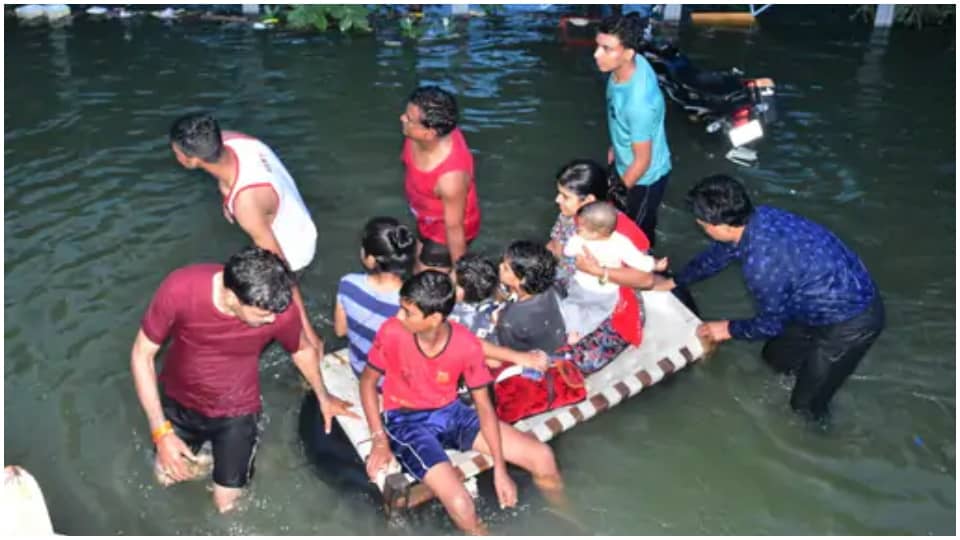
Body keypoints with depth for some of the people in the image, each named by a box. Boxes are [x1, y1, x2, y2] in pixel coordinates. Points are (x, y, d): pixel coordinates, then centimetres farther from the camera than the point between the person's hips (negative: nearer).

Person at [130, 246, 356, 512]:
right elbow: (142, 355, -19)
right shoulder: (179, 289, -34)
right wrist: (162, 432, -22)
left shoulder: (281, 312, -30)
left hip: (235, 411, -1)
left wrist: (323, 396, 8)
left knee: (226, 503, 5)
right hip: (179, 401, 1)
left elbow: (303, 349, -5)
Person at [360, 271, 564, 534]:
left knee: (542, 457, -7)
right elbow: (368, 380, -5)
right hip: (406, 421, -2)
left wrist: (500, 469, -11)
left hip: (450, 413, 3)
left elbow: (484, 406, -8)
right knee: (461, 505, -28)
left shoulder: (467, 344, -19)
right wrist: (379, 439, -13)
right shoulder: (392, 332, -23)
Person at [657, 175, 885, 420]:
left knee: (806, 403, 9)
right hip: (832, 298, 8)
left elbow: (771, 323, -18)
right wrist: (673, 281, 21)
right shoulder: (758, 218, -10)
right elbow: (718, 254, 10)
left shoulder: (763, 264, -36)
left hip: (852, 321, -8)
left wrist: (729, 329, 0)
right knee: (776, 356, 25)